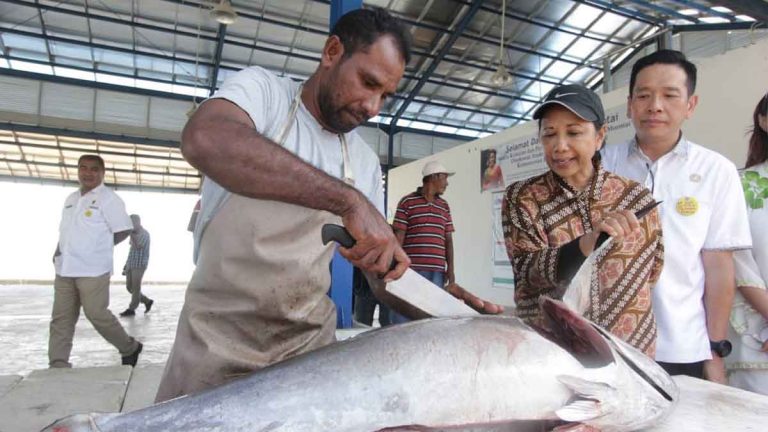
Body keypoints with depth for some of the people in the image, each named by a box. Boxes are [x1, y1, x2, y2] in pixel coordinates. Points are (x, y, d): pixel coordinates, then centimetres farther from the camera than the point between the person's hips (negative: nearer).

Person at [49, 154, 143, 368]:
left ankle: (130, 348, 14)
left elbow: (123, 230, -9)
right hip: (64, 269, 7)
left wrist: (99, 247, -8)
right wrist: (58, 250, 8)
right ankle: (58, 366, 14)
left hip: (93, 269, -7)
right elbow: (66, 230, 24)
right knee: (61, 318, 7)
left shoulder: (108, 199, -7)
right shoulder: (71, 198, 15)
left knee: (96, 314, -6)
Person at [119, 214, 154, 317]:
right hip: (131, 264, 8)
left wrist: (132, 234, -17)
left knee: (135, 288, -4)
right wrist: (126, 266, 19)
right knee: (129, 287, 9)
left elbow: (137, 246, -23)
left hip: (140, 264, -8)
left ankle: (131, 309, 3)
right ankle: (147, 301, 20)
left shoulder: (144, 233, -9)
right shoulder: (134, 234, 15)